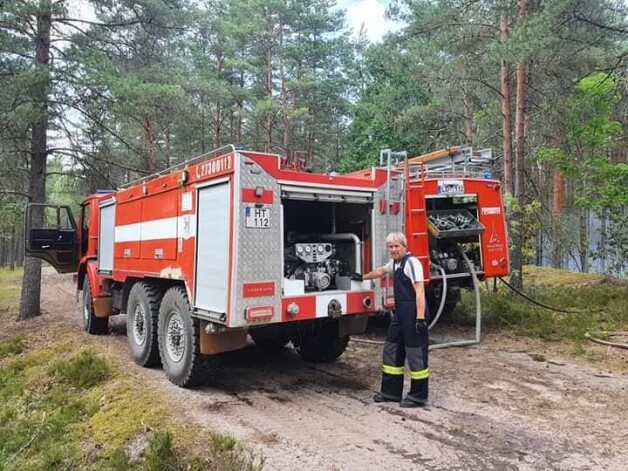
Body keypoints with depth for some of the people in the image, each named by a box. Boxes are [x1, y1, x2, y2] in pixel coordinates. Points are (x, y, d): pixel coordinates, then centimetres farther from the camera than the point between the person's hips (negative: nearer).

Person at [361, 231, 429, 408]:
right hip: (400, 312, 10)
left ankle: (418, 397, 10)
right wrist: (362, 278, 44)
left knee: (416, 354, -1)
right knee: (391, 350, 13)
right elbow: (380, 271, 36)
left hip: (413, 312, -10)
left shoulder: (411, 262, -14)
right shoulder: (395, 262, 15)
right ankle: (391, 392, 24)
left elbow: (420, 292, -20)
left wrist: (420, 318, -24)